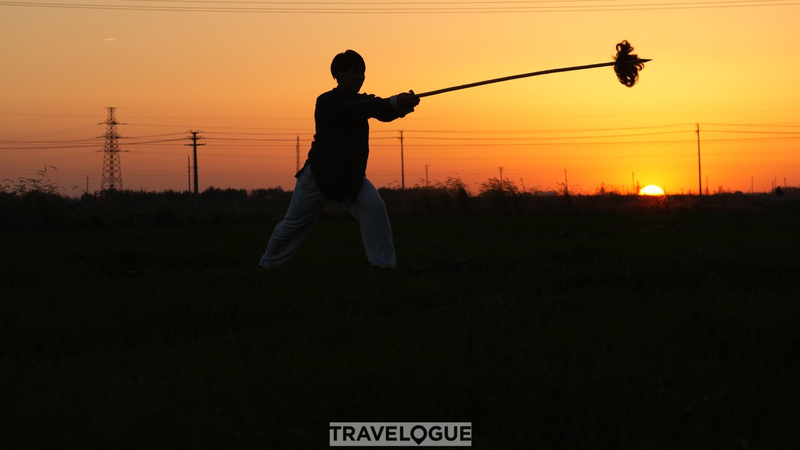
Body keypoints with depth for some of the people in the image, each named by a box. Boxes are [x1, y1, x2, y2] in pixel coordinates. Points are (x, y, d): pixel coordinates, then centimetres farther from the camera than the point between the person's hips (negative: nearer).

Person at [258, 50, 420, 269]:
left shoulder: (362, 101, 5)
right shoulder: (327, 102, -16)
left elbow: (383, 113, -14)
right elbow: (354, 110, -34)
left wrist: (401, 105, -38)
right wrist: (394, 102, -46)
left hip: (352, 176, 5)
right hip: (321, 174, -5)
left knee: (374, 207, -21)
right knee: (293, 224, 8)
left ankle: (383, 265, -20)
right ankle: (268, 265, 29)